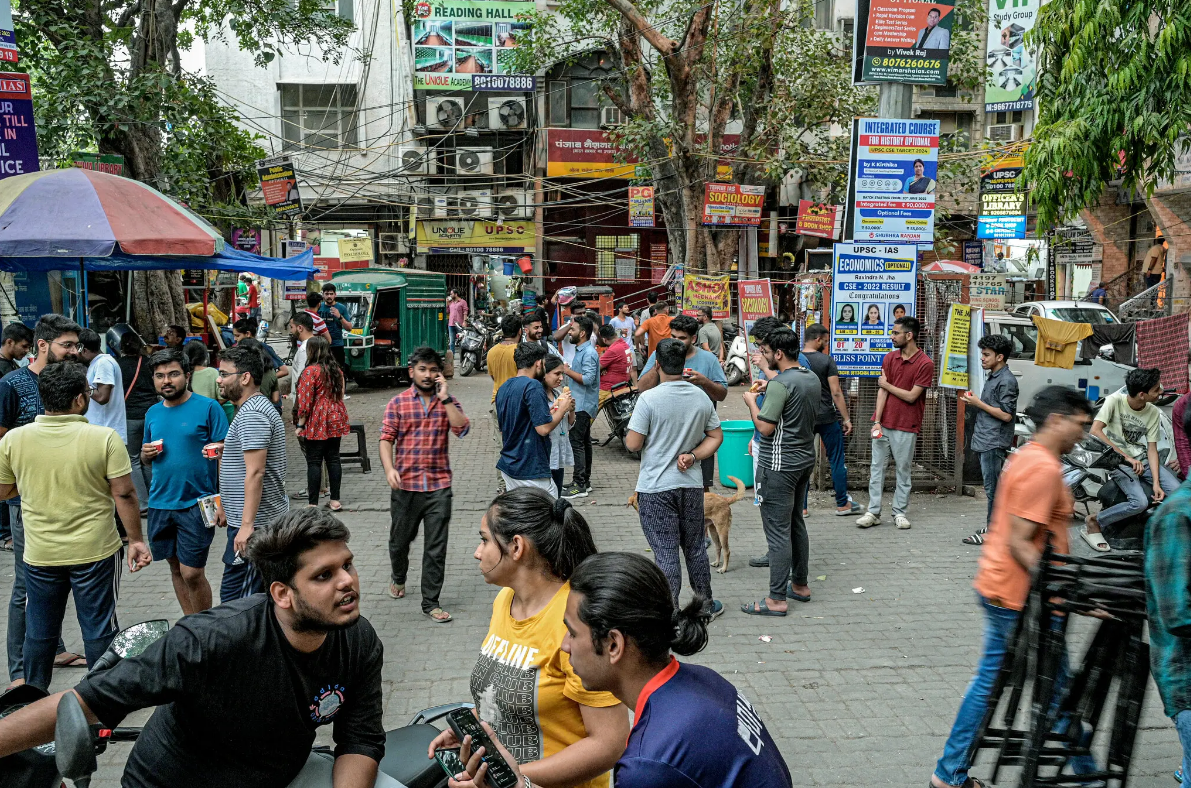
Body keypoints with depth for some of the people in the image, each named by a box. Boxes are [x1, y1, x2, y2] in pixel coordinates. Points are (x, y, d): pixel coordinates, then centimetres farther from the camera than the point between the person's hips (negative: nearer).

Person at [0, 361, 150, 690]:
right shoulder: (104, 438, -15)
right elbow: (124, 495, -13)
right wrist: (136, 540, -2)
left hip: (39, 554, 3)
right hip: (95, 552, -3)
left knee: (39, 632, 18)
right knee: (99, 629, 10)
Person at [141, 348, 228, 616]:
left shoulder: (208, 408, -7)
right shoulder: (153, 413, 11)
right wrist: (146, 454, -2)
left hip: (196, 503, -6)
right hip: (160, 503, 6)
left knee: (192, 573, -6)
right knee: (176, 568, 14)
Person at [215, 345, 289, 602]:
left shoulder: (251, 415, -17)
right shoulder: (252, 409, 18)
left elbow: (255, 473, -24)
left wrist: (247, 525, -26)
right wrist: (226, 507, 26)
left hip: (253, 523, -11)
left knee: (235, 596, -8)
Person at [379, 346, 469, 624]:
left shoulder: (448, 401, 6)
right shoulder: (398, 403, 1)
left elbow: (462, 429, -10)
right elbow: (386, 439, -5)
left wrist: (445, 397, -13)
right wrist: (389, 469, -21)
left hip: (439, 486, 0)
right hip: (405, 484, 0)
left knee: (436, 548, 0)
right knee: (400, 539, 16)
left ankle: (430, 602, 10)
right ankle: (398, 577, 47)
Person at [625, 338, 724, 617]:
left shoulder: (649, 398, -16)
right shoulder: (701, 397, 2)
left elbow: (633, 444, -14)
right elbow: (716, 437, 8)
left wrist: (630, 433, 7)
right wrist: (692, 455, -1)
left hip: (656, 488, -5)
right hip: (691, 484, 5)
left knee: (665, 553, -1)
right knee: (695, 547, 19)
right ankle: (706, 604, 31)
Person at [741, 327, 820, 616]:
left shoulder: (780, 384, -21)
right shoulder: (812, 379, 7)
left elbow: (765, 428, -22)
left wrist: (752, 402, -7)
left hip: (779, 465, -9)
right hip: (804, 459, 10)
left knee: (778, 532, -5)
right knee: (796, 524, 20)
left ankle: (777, 600, 0)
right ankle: (800, 584, 30)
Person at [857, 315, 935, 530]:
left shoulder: (925, 364, -10)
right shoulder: (889, 358, 5)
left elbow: (911, 396, -13)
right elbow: (882, 391, 0)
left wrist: (887, 385, -2)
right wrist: (877, 422, -6)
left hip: (906, 427, -4)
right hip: (883, 424, 4)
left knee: (903, 470, 5)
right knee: (876, 467, 4)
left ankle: (899, 512, 15)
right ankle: (873, 512, 9)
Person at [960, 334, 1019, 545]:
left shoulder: (1007, 380, -14)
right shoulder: (992, 377, 16)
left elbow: (1006, 415, -19)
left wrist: (979, 403, -15)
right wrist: (973, 400, 9)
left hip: (995, 442, -10)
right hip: (986, 441, 10)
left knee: (993, 488, -5)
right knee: (992, 488, 14)